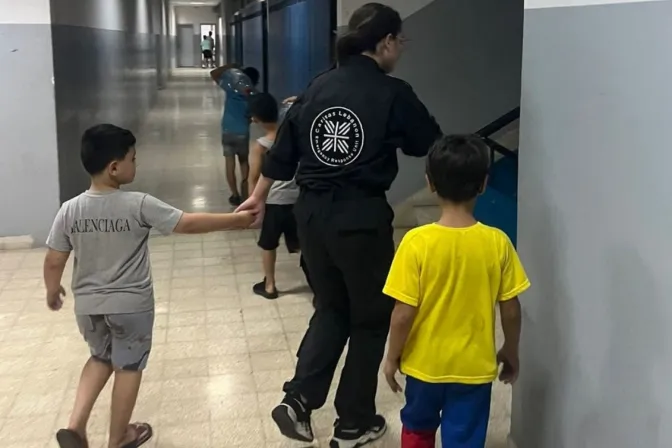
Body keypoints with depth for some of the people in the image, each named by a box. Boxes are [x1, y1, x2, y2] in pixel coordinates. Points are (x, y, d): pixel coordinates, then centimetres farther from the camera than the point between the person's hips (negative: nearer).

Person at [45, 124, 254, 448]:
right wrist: (235, 220, -7)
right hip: (131, 304, -4)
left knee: (101, 358, 27)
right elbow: (188, 224, -17)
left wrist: (52, 290, 17)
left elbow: (54, 261, -3)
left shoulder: (70, 210, -9)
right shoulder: (139, 205, -19)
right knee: (128, 366, 16)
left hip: (87, 304, 4)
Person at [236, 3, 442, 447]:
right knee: (372, 317, 12)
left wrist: (259, 196, 24)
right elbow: (432, 145, 3)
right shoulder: (393, 93, -9)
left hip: (312, 212, 6)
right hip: (362, 218, -6)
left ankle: (298, 401, 13)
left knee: (332, 308, 23)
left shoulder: (317, 87, 6)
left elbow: (283, 149, 11)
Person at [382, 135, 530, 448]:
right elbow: (511, 311, -5)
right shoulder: (497, 243, -13)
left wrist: (392, 357, 0)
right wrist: (511, 352, 12)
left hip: (425, 362, 0)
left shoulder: (417, 242, -18)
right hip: (474, 366, 1)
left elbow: (403, 314, -16)